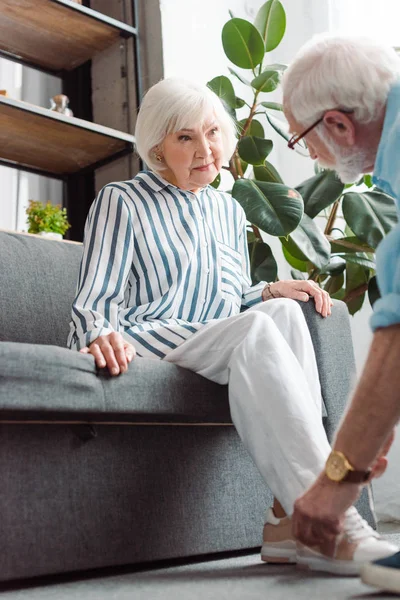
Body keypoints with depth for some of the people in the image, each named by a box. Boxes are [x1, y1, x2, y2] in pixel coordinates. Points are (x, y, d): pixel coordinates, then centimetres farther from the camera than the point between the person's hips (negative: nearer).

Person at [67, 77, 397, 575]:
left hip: (216, 349, 5)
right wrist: (102, 335, -26)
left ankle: (289, 516, -35)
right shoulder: (120, 202, 6)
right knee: (255, 329, -33)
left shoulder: (229, 211, 24)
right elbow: (94, 301, -2)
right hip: (143, 344, -5)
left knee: (282, 313, -27)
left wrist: (268, 290, 5)